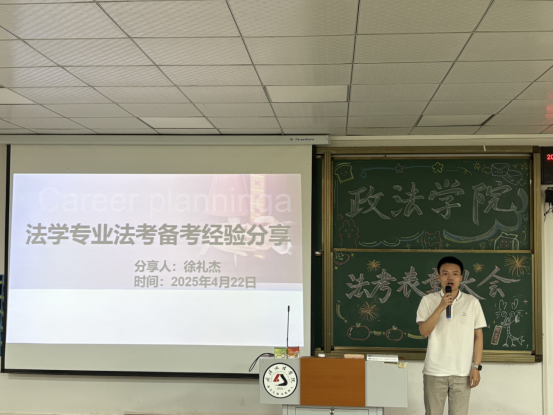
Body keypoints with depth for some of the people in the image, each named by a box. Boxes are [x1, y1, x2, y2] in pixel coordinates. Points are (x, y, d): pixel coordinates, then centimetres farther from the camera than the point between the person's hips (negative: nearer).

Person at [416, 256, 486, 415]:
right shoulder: (428, 300, -2)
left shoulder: (472, 302, 0)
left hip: (462, 372, 0)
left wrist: (476, 366, -2)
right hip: (434, 371, 0)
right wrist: (441, 307, -19)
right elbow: (424, 331, -11)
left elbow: (478, 336, 3)